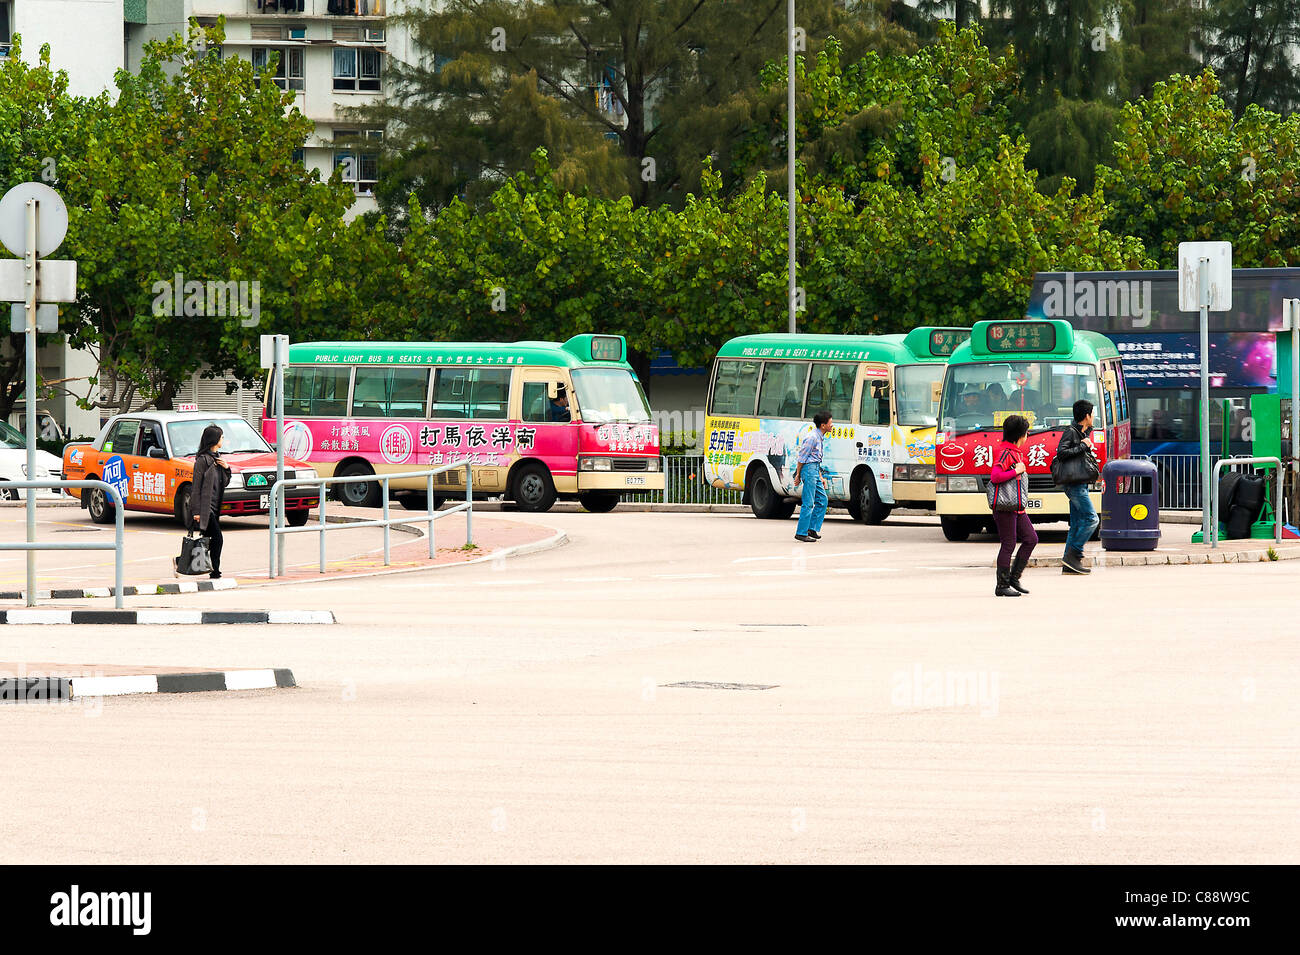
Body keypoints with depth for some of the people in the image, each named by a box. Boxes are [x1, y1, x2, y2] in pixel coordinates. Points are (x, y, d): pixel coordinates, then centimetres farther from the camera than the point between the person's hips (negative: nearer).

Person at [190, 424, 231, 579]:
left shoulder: (217, 457, 16)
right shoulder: (202, 460, -11)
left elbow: (225, 482, 22)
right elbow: (196, 485, -12)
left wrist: (226, 468, 2)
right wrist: (196, 511, -15)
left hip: (215, 506, 9)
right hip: (205, 506, -9)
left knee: (211, 540, 7)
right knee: (217, 538, -13)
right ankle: (215, 572, -8)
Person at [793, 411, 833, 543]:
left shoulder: (820, 438, 15)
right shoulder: (813, 438, -15)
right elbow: (802, 457, -14)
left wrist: (821, 477, 22)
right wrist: (798, 475, -12)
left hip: (815, 470, 10)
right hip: (808, 469, -10)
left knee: (822, 500, 11)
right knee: (808, 503, -8)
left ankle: (812, 528, 16)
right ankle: (801, 533, -5)